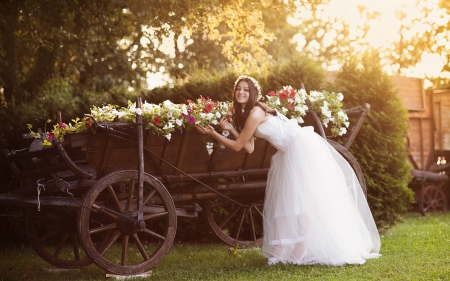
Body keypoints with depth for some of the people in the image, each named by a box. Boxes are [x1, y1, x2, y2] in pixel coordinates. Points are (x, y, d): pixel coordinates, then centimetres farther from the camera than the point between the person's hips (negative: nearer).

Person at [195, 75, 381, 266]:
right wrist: (231, 129, 5)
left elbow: (237, 146, -12)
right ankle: (281, 251, 11)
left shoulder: (255, 113, -17)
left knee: (303, 198, -9)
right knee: (284, 201, 8)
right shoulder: (245, 114, 12)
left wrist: (214, 134, -4)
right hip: (291, 152, 11)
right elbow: (249, 148, 8)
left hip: (302, 148, -10)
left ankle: (302, 252, -7)